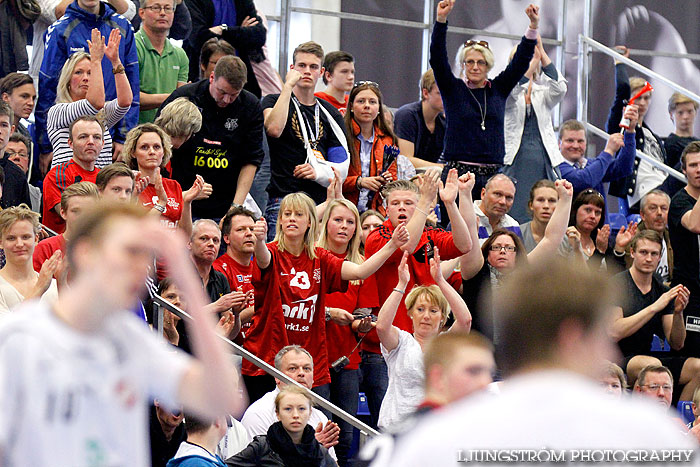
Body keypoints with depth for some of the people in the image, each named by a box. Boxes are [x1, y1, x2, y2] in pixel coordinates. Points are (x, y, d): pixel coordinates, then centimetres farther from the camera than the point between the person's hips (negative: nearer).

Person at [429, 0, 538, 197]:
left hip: (493, 172, 3)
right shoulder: (453, 89, 7)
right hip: (458, 171, -2)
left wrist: (533, 25, 0)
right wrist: (441, 20, -15)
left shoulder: (498, 90, 14)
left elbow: (521, 60, 11)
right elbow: (437, 59, -4)